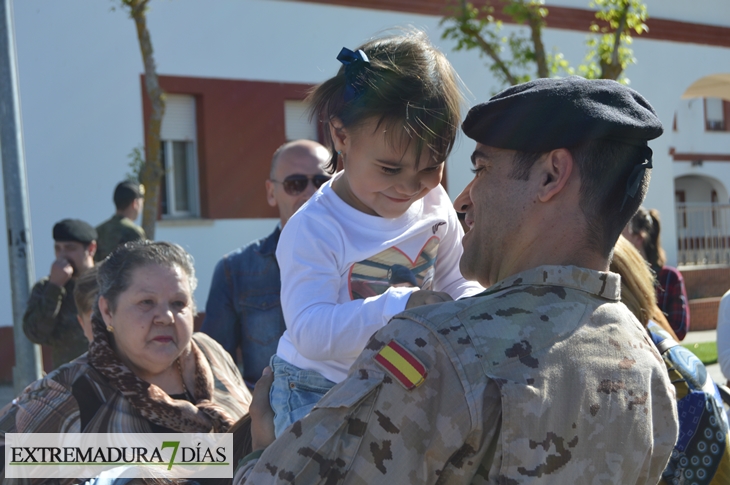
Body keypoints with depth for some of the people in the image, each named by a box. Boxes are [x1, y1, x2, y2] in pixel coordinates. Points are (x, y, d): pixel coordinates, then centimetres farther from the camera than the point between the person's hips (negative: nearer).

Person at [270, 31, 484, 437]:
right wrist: (399, 307, -46)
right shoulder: (313, 231, -25)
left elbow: (457, 281, 6)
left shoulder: (434, 204, -7)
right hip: (317, 394, -5)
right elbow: (310, 334, -35)